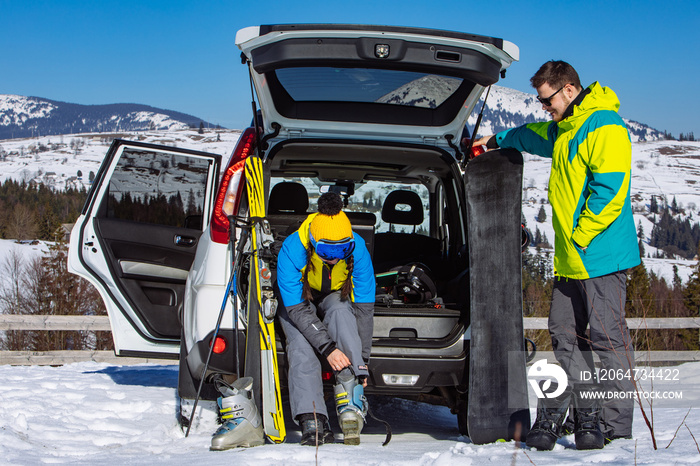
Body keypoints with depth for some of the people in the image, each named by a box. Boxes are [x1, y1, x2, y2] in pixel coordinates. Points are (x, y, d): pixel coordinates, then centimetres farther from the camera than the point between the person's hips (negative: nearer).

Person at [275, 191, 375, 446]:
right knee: (301, 346, -32)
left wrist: (362, 359, -27)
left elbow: (364, 307, -22)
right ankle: (312, 421, -40)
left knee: (339, 309, -36)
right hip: (296, 301, 0)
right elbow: (297, 309, -33)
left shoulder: (357, 249, -27)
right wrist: (327, 347, -43)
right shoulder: (291, 250, -33)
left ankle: (352, 401, -48)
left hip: (335, 298, 1)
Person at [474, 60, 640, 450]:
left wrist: (581, 236, -15)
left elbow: (610, 188, -20)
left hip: (602, 255, -10)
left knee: (608, 337, -8)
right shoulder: (564, 129, 19)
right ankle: (585, 414, 11)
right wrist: (498, 140, 54)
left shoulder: (604, 126, -12)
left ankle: (616, 426, -4)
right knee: (566, 335, 6)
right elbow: (533, 135, 43)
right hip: (571, 259, 10)